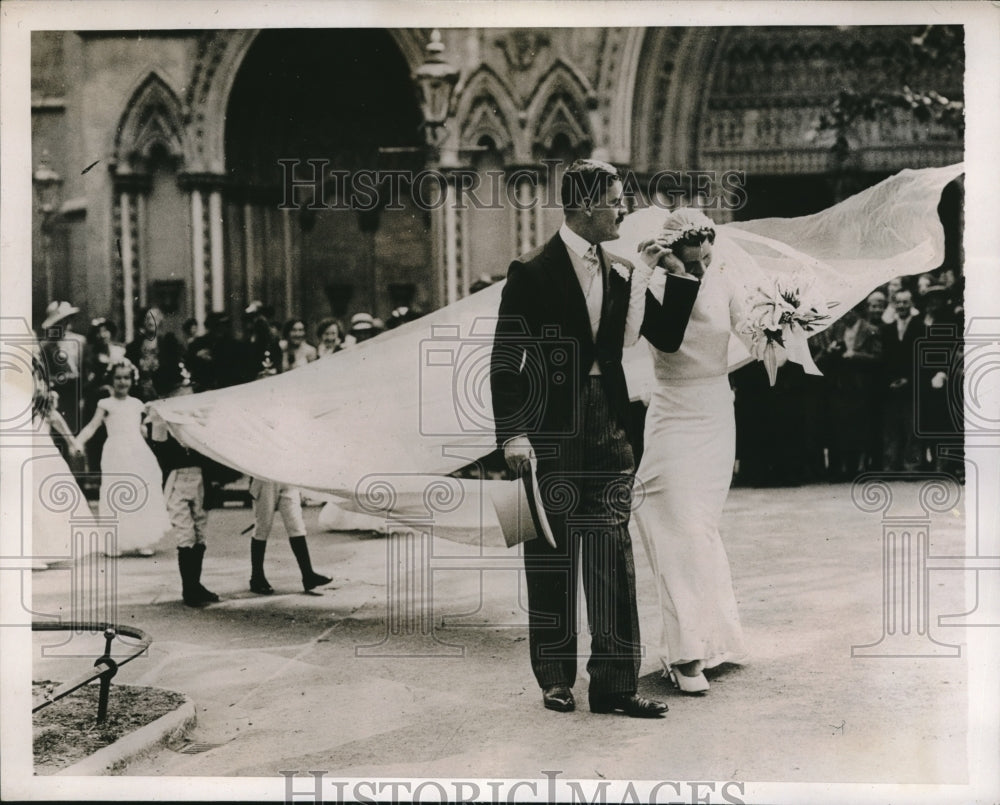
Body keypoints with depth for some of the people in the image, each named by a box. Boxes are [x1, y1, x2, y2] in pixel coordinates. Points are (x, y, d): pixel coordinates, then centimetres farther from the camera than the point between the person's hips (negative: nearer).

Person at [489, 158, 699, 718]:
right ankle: (556, 680, 15)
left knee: (613, 558, 1)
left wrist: (683, 273, 4)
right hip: (551, 437, -4)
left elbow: (668, 337, 13)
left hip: (608, 434, 4)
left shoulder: (621, 273, 12)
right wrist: (513, 435, -13)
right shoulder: (533, 273, -4)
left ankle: (615, 682, 5)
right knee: (551, 562, 4)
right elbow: (506, 361, -6)